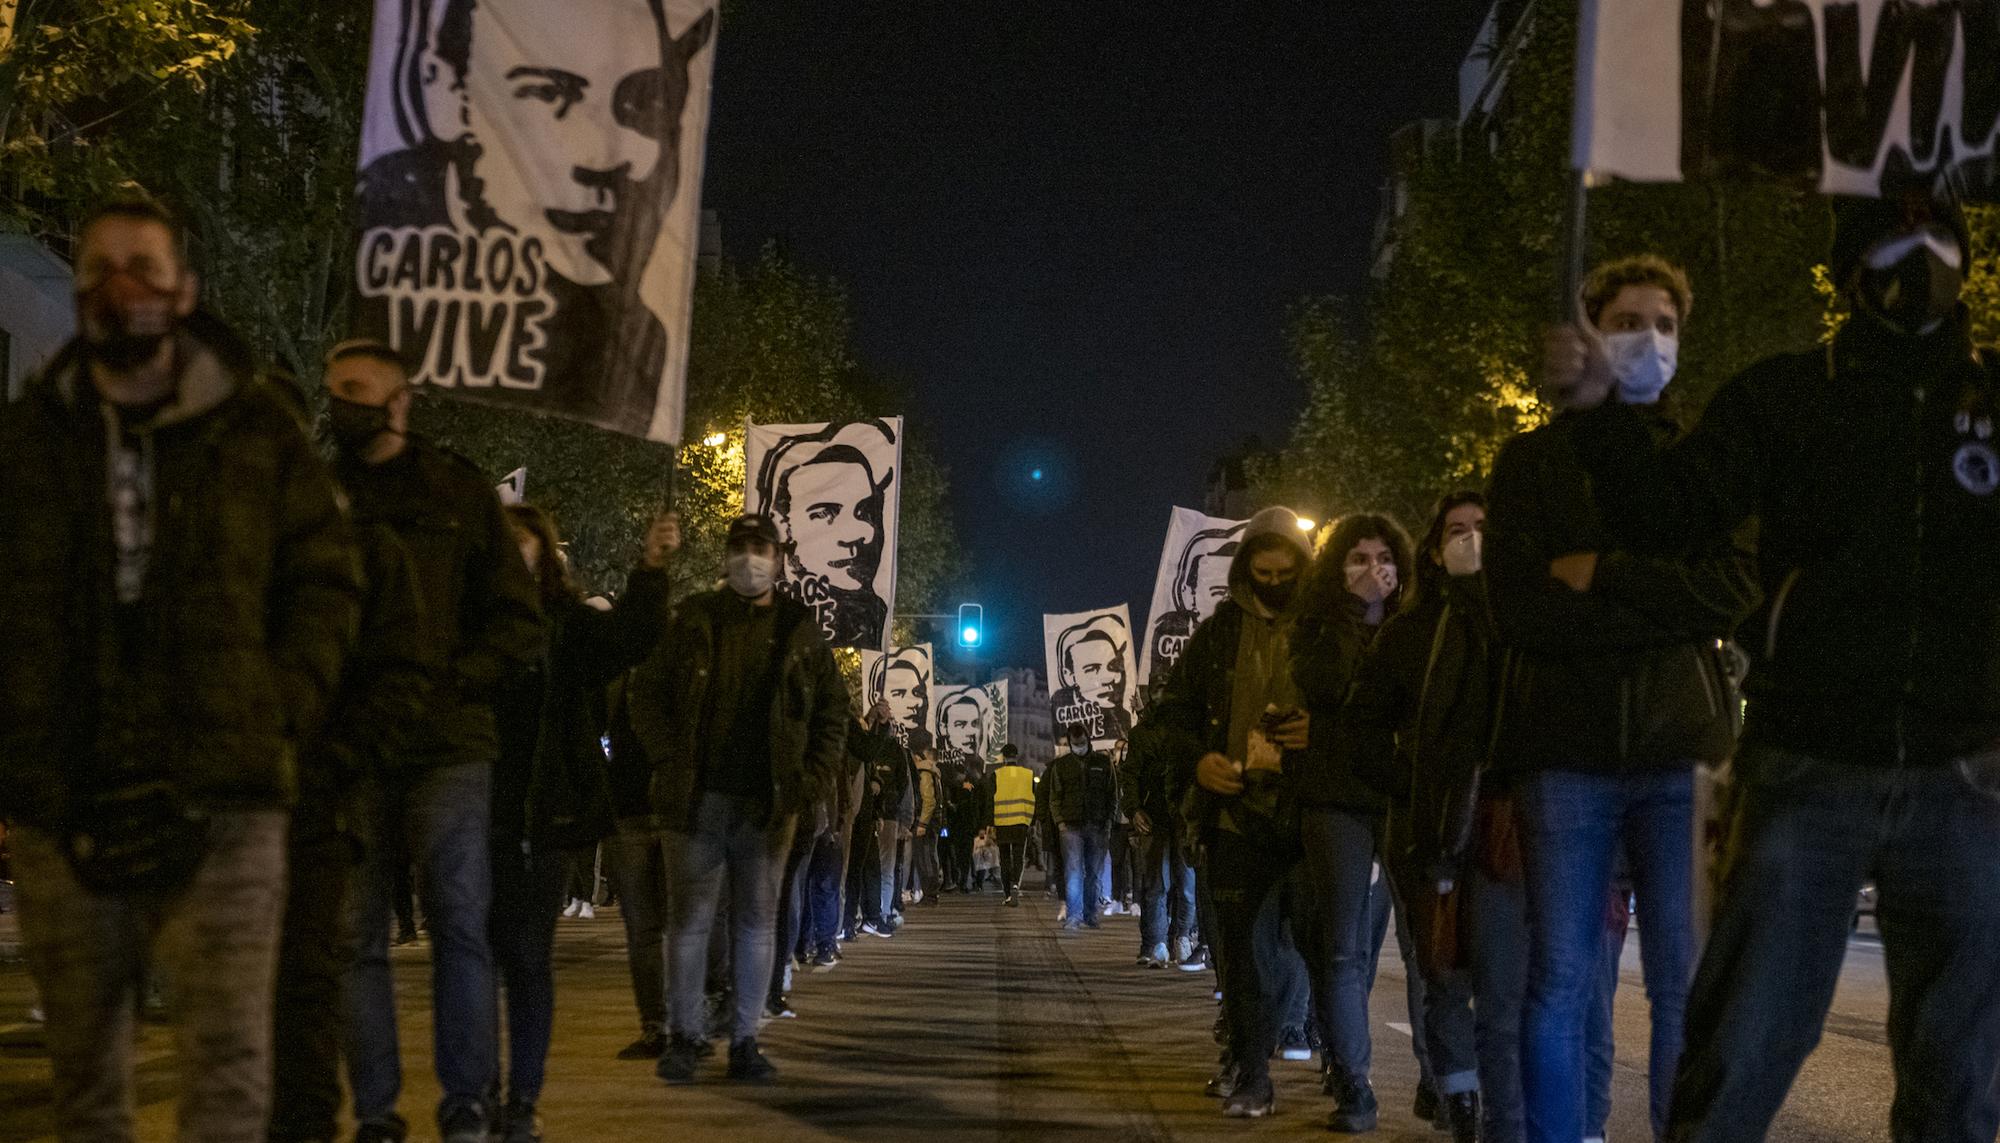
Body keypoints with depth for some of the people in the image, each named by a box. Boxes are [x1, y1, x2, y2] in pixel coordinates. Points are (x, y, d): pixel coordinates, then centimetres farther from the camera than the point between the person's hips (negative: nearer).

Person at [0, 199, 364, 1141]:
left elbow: (327, 580, 10)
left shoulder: (256, 429, 8)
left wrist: (282, 712, -2)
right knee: (84, 1065, 8)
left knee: (230, 1060, -8)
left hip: (221, 795, -2)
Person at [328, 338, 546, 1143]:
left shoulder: (460, 492, 8)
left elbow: (520, 622, 5)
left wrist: (455, 675, -10)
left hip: (447, 743, -2)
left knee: (459, 919, -3)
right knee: (357, 932, 3)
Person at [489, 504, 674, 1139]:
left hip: (542, 817, -1)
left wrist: (651, 568, -30)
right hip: (477, 815, 1)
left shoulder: (569, 623, 3)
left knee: (528, 956, 2)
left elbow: (630, 639, -15)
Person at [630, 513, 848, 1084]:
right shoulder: (694, 620, 5)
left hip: (767, 802, 1)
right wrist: (670, 760, -5)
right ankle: (685, 1037, 10)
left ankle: (745, 1041, 13)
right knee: (689, 919, 1)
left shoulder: (799, 630, 7)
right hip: (697, 797, -1)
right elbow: (647, 693, 7)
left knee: (757, 923, 6)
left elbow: (833, 708, 12)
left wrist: (816, 775, 1)